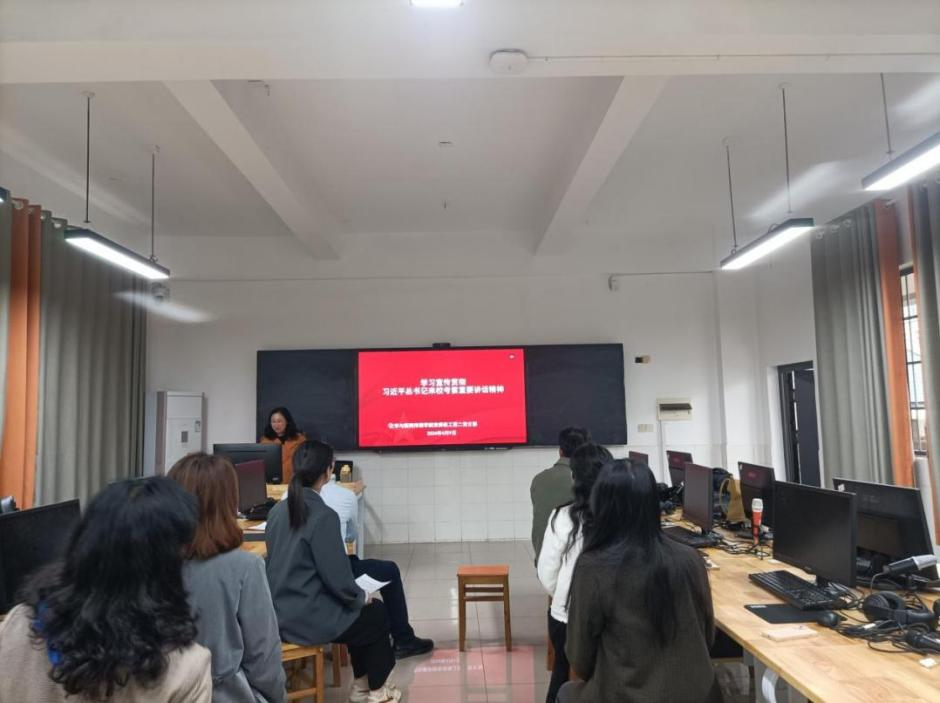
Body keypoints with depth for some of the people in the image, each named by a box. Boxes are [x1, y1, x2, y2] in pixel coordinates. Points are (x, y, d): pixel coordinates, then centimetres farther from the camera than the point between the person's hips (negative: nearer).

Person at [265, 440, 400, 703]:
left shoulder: (277, 511, 2)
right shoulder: (323, 516, -22)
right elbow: (337, 576, -21)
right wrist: (361, 597, 0)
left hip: (280, 612, 8)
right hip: (307, 618, -7)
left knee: (358, 612, 27)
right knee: (377, 613, 17)